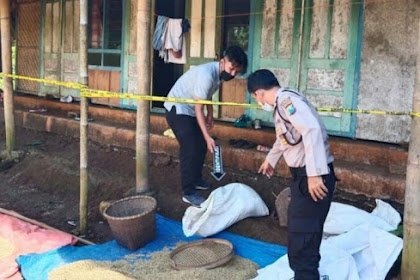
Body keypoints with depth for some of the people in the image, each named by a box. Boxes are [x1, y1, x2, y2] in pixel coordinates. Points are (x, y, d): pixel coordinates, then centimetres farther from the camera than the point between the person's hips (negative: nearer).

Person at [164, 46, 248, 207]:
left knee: (201, 145, 12)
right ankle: (188, 192, -7)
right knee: (190, 149, -14)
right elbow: (198, 110, -30)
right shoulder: (207, 75, -31)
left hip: (190, 110, 9)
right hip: (177, 109, -9)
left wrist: (210, 114, 9)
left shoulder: (220, 73, -4)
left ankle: (196, 180, 29)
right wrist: (207, 137, -33)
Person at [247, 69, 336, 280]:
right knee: (299, 231, 21)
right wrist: (270, 159, 51)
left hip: (314, 177, -10)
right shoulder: (281, 104, 17)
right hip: (303, 175, 10)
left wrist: (315, 174, -34)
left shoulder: (286, 100, -15)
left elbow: (312, 130, -30)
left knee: (301, 236, -4)